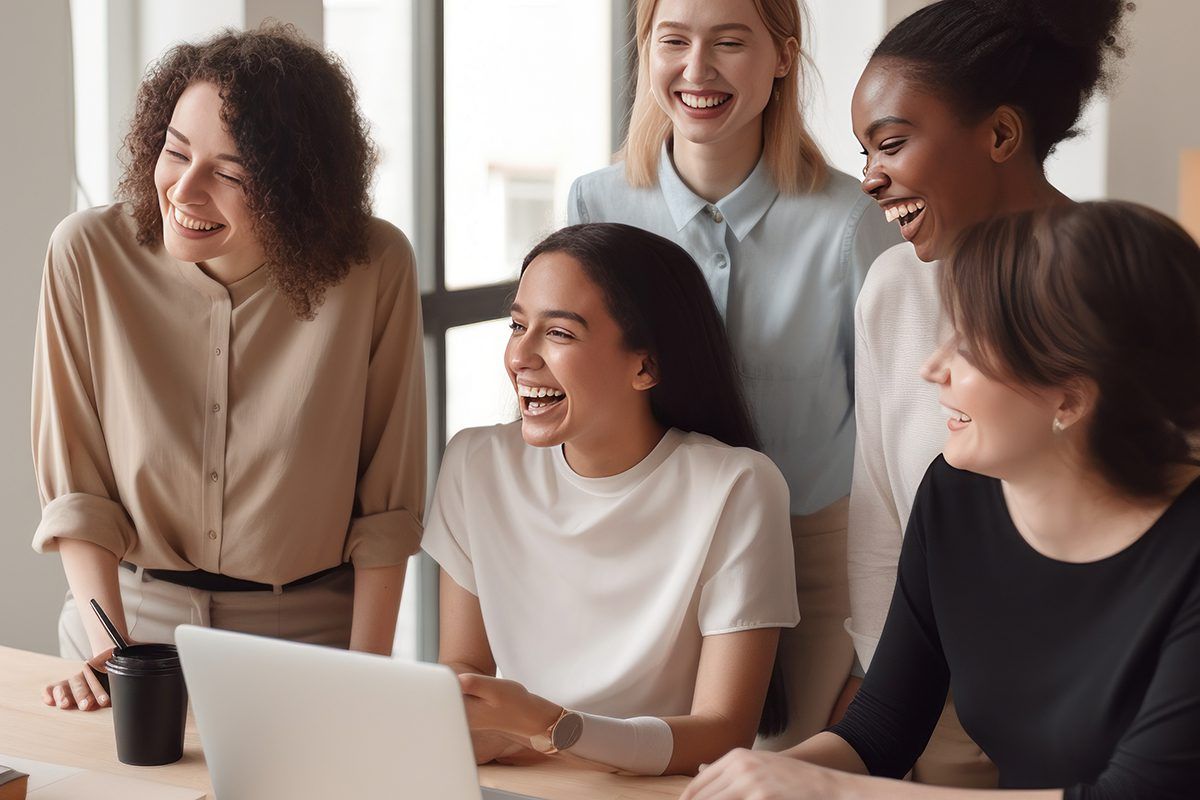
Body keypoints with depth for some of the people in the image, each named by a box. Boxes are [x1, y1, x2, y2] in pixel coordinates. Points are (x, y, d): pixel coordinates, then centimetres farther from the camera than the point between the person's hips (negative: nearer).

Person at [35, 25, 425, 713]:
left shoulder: (375, 267, -12)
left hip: (308, 630, -1)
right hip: (131, 612, 1)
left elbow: (387, 503, -5)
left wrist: (366, 676, -8)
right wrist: (106, 646, -14)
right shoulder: (89, 253, -9)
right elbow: (75, 488, -4)